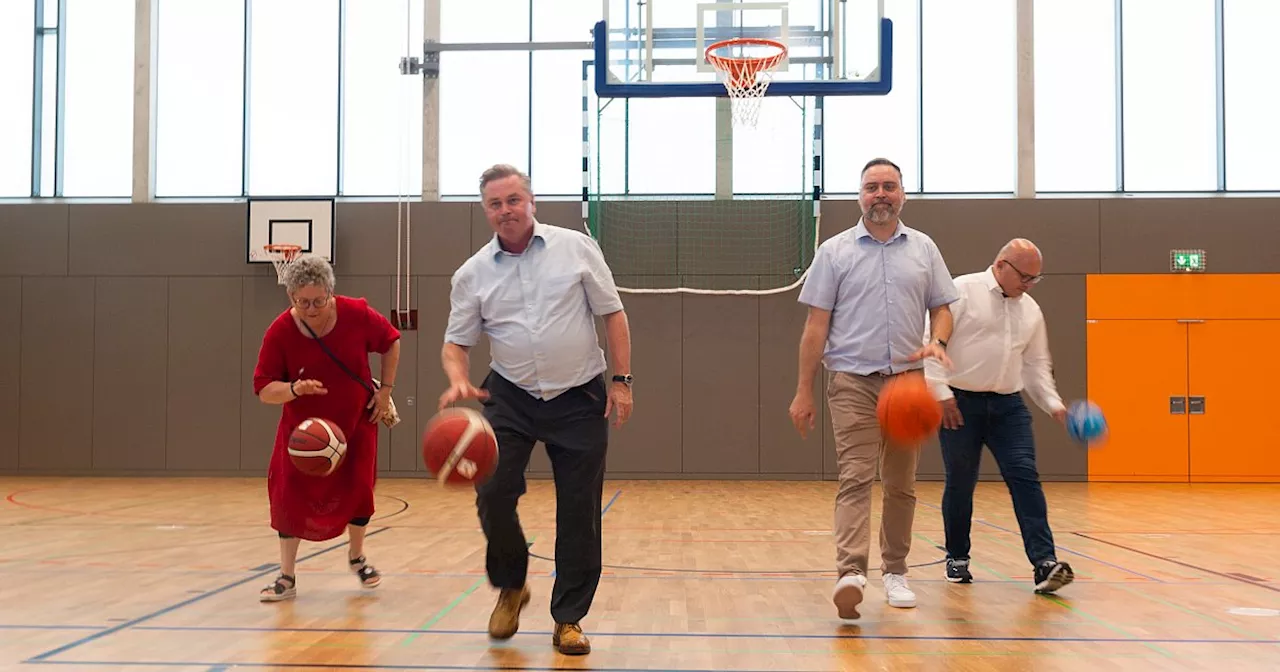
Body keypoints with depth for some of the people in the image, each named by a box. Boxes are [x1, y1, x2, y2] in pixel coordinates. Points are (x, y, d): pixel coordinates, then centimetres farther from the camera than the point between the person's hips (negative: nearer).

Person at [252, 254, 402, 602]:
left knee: (358, 486, 5)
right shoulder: (279, 332, -23)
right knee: (289, 492, -6)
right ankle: (286, 578, 5)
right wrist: (295, 389, -38)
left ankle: (357, 556, 32)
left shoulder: (357, 314, -21)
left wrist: (385, 390, -5)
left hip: (357, 419, 1)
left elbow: (391, 342, -2)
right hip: (302, 426, 0)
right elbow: (263, 390, -18)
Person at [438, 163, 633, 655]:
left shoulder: (577, 247, -3)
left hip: (580, 398, -1)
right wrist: (458, 380, -17)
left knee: (579, 512, 1)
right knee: (492, 493, -12)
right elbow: (456, 341, 5)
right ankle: (510, 587, 17)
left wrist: (621, 380, -5)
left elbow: (612, 314, 1)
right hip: (510, 397, 1)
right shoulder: (472, 274, 1)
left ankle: (568, 619, 16)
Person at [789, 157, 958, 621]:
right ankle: (850, 573, -23)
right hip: (853, 380, -3)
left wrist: (938, 341, -10)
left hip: (908, 380, 3)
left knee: (901, 483, 9)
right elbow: (816, 325, 1)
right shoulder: (835, 251, 3)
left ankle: (894, 573, 20)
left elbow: (941, 308, 13)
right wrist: (804, 391, -2)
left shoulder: (924, 249, 11)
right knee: (855, 477, -14)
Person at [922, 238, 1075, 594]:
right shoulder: (962, 291, -6)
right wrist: (941, 391, -15)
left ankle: (1044, 562, -14)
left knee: (1025, 476, -10)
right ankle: (957, 558, 22)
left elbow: (1037, 364, 19)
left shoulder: (1031, 310, 13)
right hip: (960, 403, -4)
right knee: (960, 484, 5)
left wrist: (1054, 404, 6)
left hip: (1008, 405, 4)